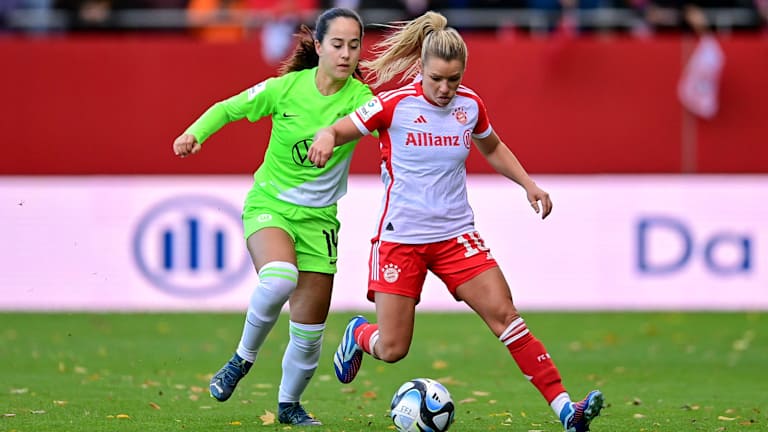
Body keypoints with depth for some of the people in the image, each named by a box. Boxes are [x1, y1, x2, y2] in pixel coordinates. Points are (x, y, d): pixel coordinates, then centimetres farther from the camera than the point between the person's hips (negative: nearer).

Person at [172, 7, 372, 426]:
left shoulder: (360, 99, -10)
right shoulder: (287, 87, -10)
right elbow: (227, 109, 2)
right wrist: (194, 133, -14)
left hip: (318, 217, 2)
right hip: (269, 204, -2)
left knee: (310, 328, 3)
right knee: (279, 278, -34)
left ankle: (289, 404, 30)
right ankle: (243, 357, -9)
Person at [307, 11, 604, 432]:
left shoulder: (470, 106, 2)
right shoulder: (395, 105, -10)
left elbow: (492, 148, 23)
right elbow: (339, 129, -5)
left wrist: (528, 184, 11)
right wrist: (326, 137, -29)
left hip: (455, 235, 3)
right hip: (400, 239, -3)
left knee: (505, 314, -12)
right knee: (391, 349, -2)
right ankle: (358, 333, 36)